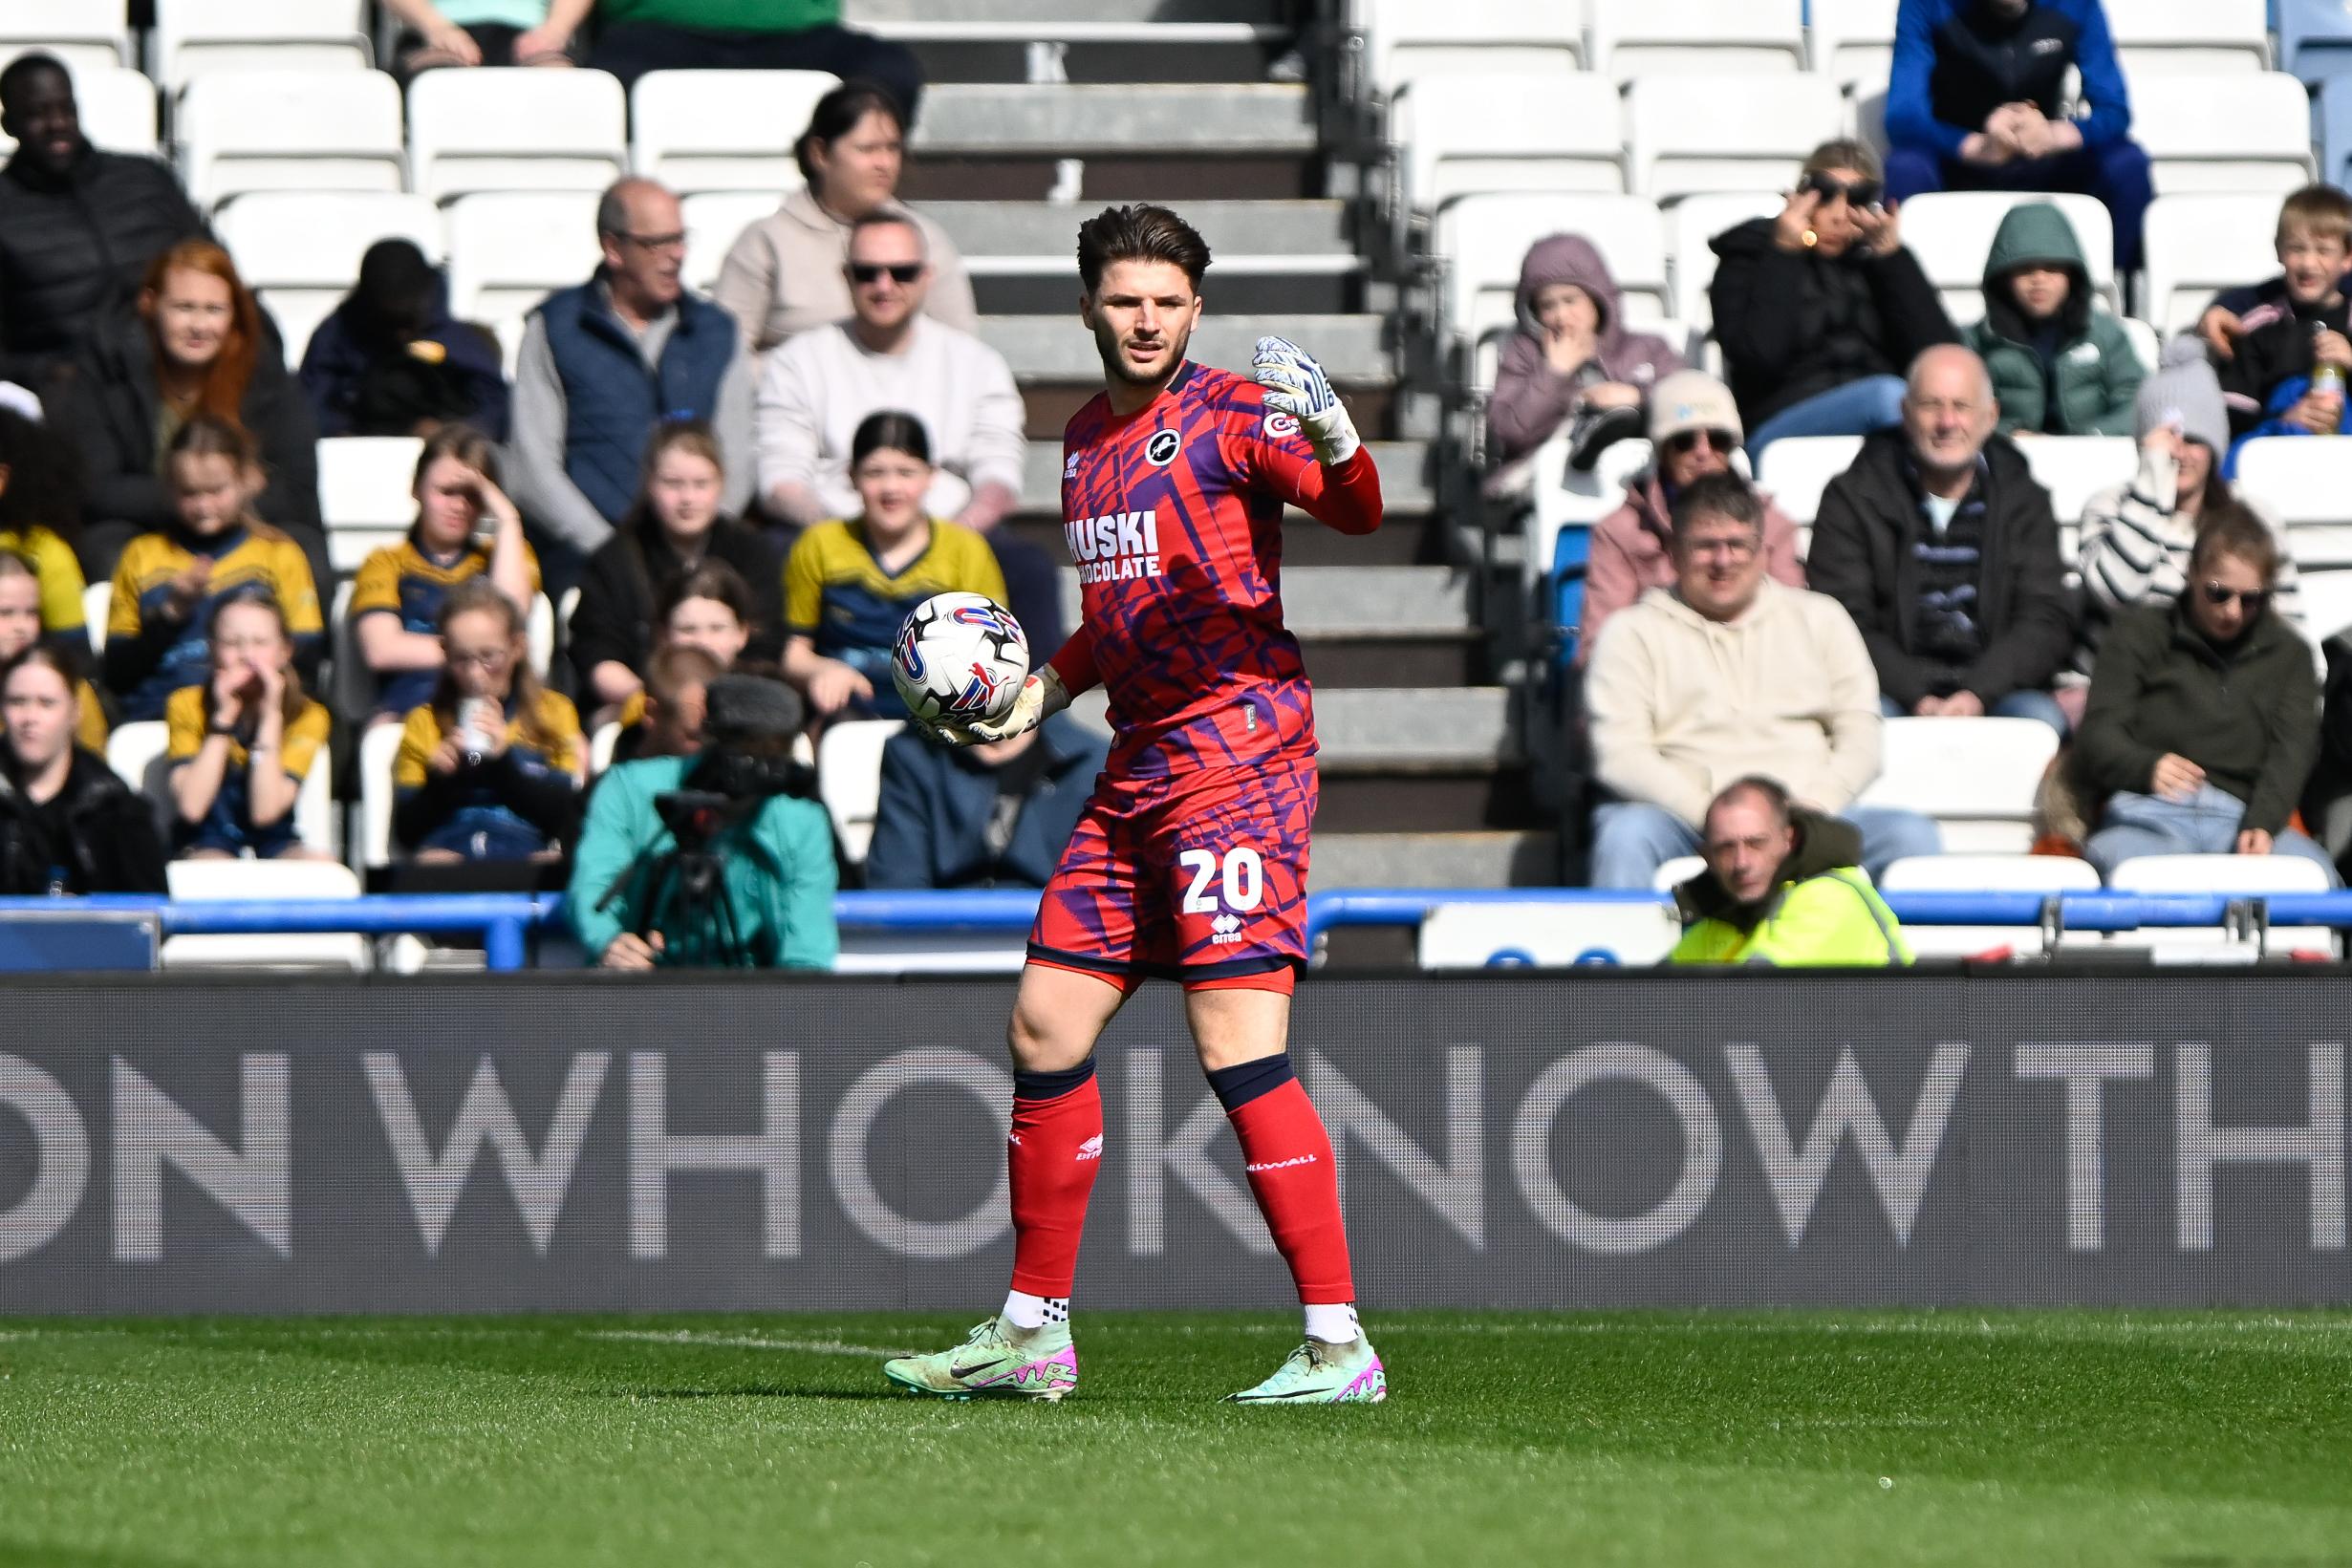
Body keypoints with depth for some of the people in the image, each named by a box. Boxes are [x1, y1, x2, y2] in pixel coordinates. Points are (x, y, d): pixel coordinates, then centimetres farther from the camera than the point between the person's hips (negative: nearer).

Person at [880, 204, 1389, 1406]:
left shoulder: (1230, 413, -6)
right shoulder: (1085, 439, 18)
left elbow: (1357, 513, -22)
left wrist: (1335, 444, -42)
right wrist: (1042, 693, 19)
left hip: (1239, 755, -8)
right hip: (1135, 771, 8)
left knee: (1238, 1047, -15)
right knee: (1044, 1029, 10)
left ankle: (1339, 1345, -14)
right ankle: (1032, 1331, 21)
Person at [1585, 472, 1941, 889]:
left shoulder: (1819, 618, 21)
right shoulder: (1634, 632, 13)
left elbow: (1860, 734, 14)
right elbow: (1619, 756, 0)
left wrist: (1815, 806, -8)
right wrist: (1711, 816, -14)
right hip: (1685, 819, -2)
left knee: (1911, 835, -26)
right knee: (1626, 835, -37)